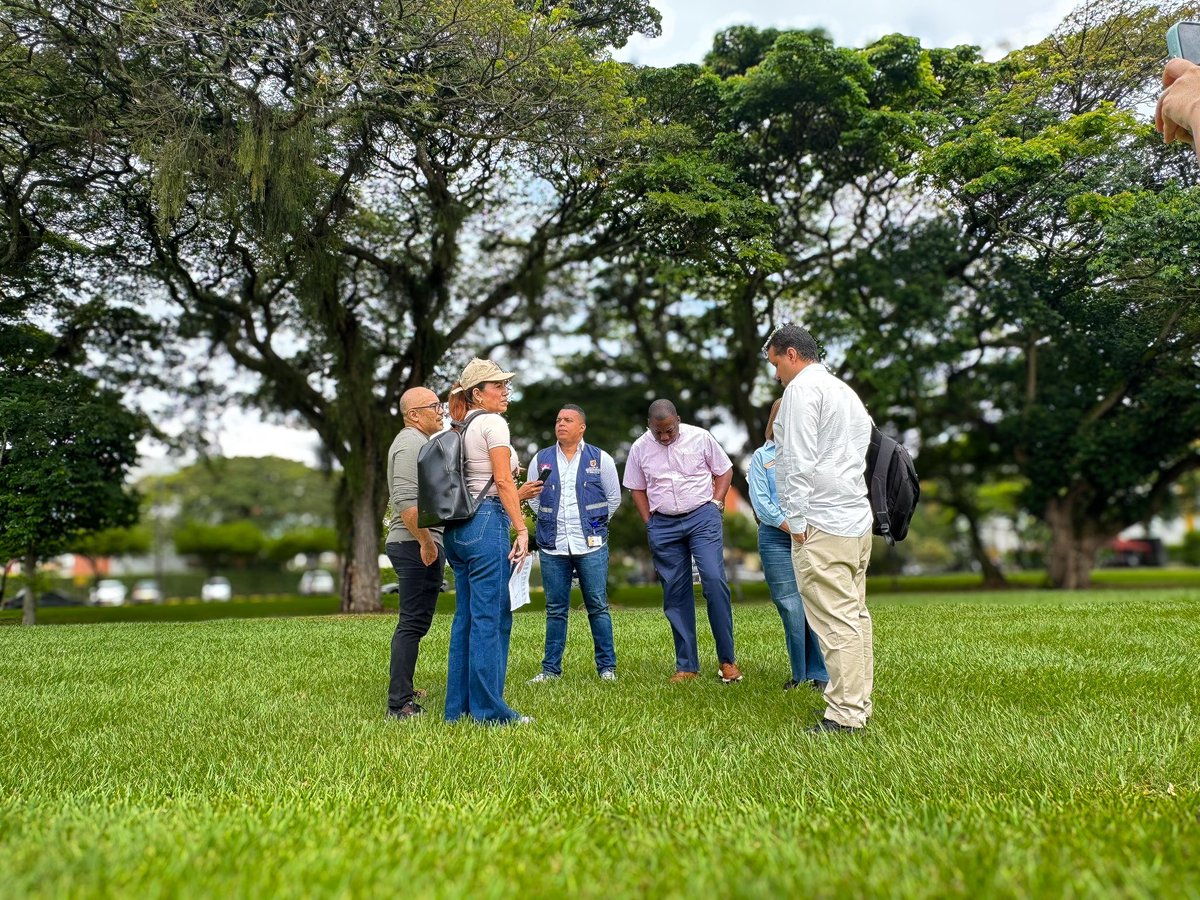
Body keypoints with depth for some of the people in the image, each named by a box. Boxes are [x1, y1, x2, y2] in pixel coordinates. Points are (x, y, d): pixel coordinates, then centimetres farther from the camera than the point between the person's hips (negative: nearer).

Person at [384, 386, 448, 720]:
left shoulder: (418, 442, 22)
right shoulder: (411, 443, -12)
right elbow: (406, 502, -23)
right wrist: (426, 542, -21)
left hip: (419, 545, 11)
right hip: (417, 546, -11)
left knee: (412, 622, 16)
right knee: (413, 623, -10)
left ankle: (401, 691, 25)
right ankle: (399, 704, -7)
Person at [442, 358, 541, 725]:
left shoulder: (460, 430, 19)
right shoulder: (493, 422, -7)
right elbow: (503, 480, -13)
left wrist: (516, 496, 23)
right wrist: (521, 529, -13)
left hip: (457, 528, 9)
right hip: (486, 523, -9)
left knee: (466, 617, 11)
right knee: (490, 618, -5)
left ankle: (458, 706, 16)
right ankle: (489, 708, 0)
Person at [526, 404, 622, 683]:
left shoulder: (600, 459, 5)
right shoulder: (541, 459, 9)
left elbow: (614, 497, 11)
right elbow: (533, 496, 16)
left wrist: (595, 524, 10)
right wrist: (550, 523, 10)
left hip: (591, 546, -2)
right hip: (552, 546, 2)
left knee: (598, 607, 2)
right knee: (555, 609, 6)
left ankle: (607, 666, 11)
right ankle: (551, 668, 14)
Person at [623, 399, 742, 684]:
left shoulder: (700, 437, -2)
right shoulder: (640, 448, 4)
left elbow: (724, 470, 9)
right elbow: (637, 488, 14)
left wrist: (715, 504, -1)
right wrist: (649, 522, 5)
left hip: (702, 516, -2)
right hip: (663, 525, 2)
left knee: (714, 581, -14)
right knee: (675, 594, 4)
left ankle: (727, 660, -2)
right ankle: (686, 666, 12)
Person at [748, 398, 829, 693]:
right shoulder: (762, 456, 9)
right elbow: (761, 503, 1)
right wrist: (794, 529, -7)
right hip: (776, 538, 0)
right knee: (790, 607, 0)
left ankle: (820, 674, 3)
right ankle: (800, 674, 11)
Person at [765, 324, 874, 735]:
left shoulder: (802, 387, -6)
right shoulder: (845, 391, 22)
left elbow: (800, 460, -15)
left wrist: (796, 519, -11)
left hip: (822, 523, -10)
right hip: (858, 518, 10)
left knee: (835, 621, -8)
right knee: (855, 614, 12)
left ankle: (845, 716, -5)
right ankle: (859, 705, 19)